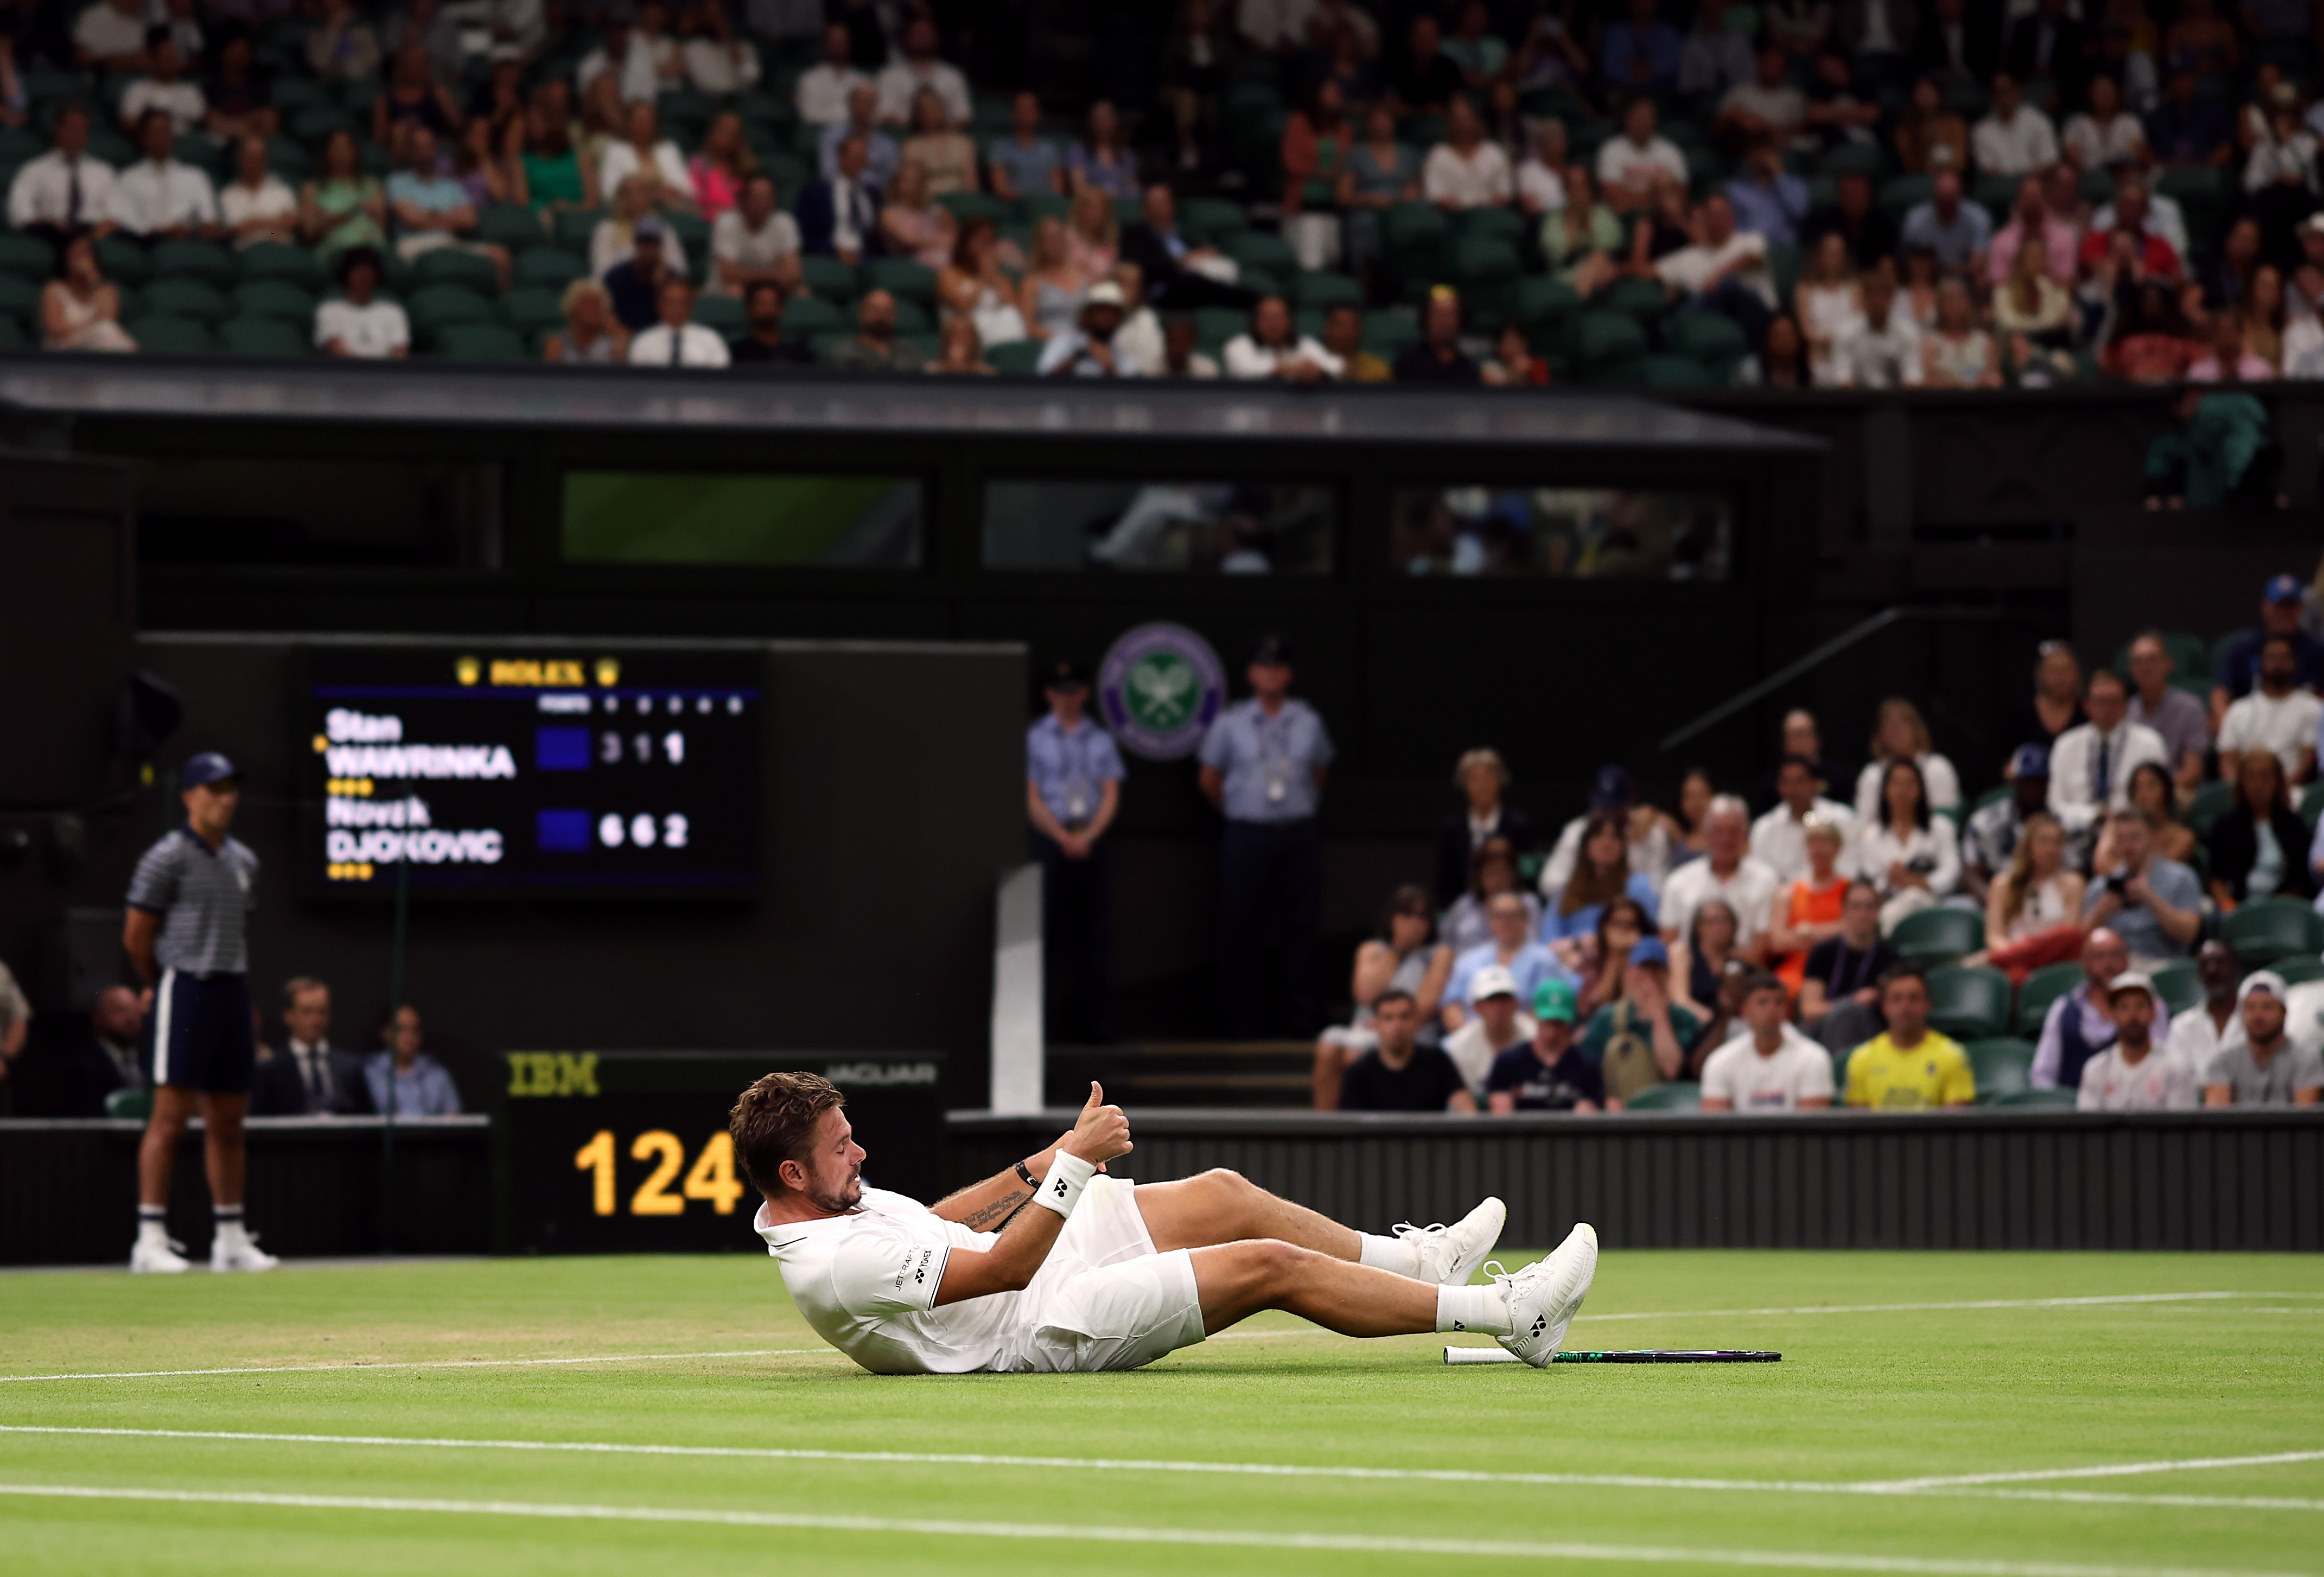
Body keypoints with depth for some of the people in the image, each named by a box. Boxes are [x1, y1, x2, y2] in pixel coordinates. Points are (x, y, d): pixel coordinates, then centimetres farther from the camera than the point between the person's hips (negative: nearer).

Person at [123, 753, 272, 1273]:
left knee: (228, 1121, 10)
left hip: (232, 991, 7)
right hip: (185, 991, -7)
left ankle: (231, 1239, 16)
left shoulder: (243, 860, 15)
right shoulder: (167, 857, -7)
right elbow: (136, 936, -4)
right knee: (170, 1117, -9)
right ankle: (151, 1239, -9)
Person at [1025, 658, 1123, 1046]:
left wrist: (1087, 836, -9)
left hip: (1092, 843, 2)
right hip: (1049, 841, -2)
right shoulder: (1033, 740, 5)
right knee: (1046, 929, -7)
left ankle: (1094, 1022, 1)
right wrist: (1063, 838, -11)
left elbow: (1111, 796, 6)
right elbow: (1032, 799, 0)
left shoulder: (1101, 741, 12)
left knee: (1095, 934, 0)